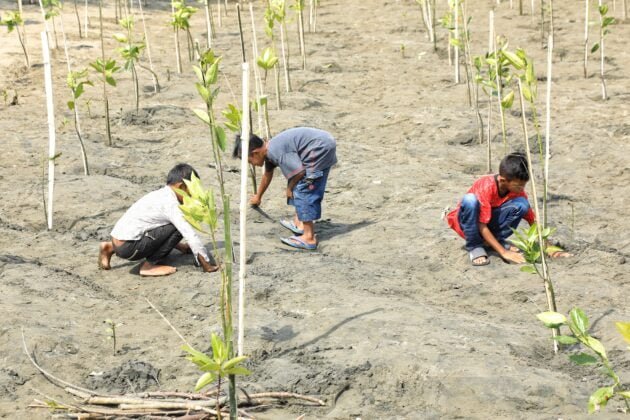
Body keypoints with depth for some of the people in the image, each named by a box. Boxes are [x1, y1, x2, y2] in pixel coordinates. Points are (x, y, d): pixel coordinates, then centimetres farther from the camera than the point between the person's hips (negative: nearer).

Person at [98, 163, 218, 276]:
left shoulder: (161, 195, 15)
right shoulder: (171, 204, -12)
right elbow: (190, 234, -15)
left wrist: (180, 246, 32)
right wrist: (207, 263, -10)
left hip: (117, 242, 9)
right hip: (128, 248, -9)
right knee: (177, 228, -11)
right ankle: (149, 265, -3)